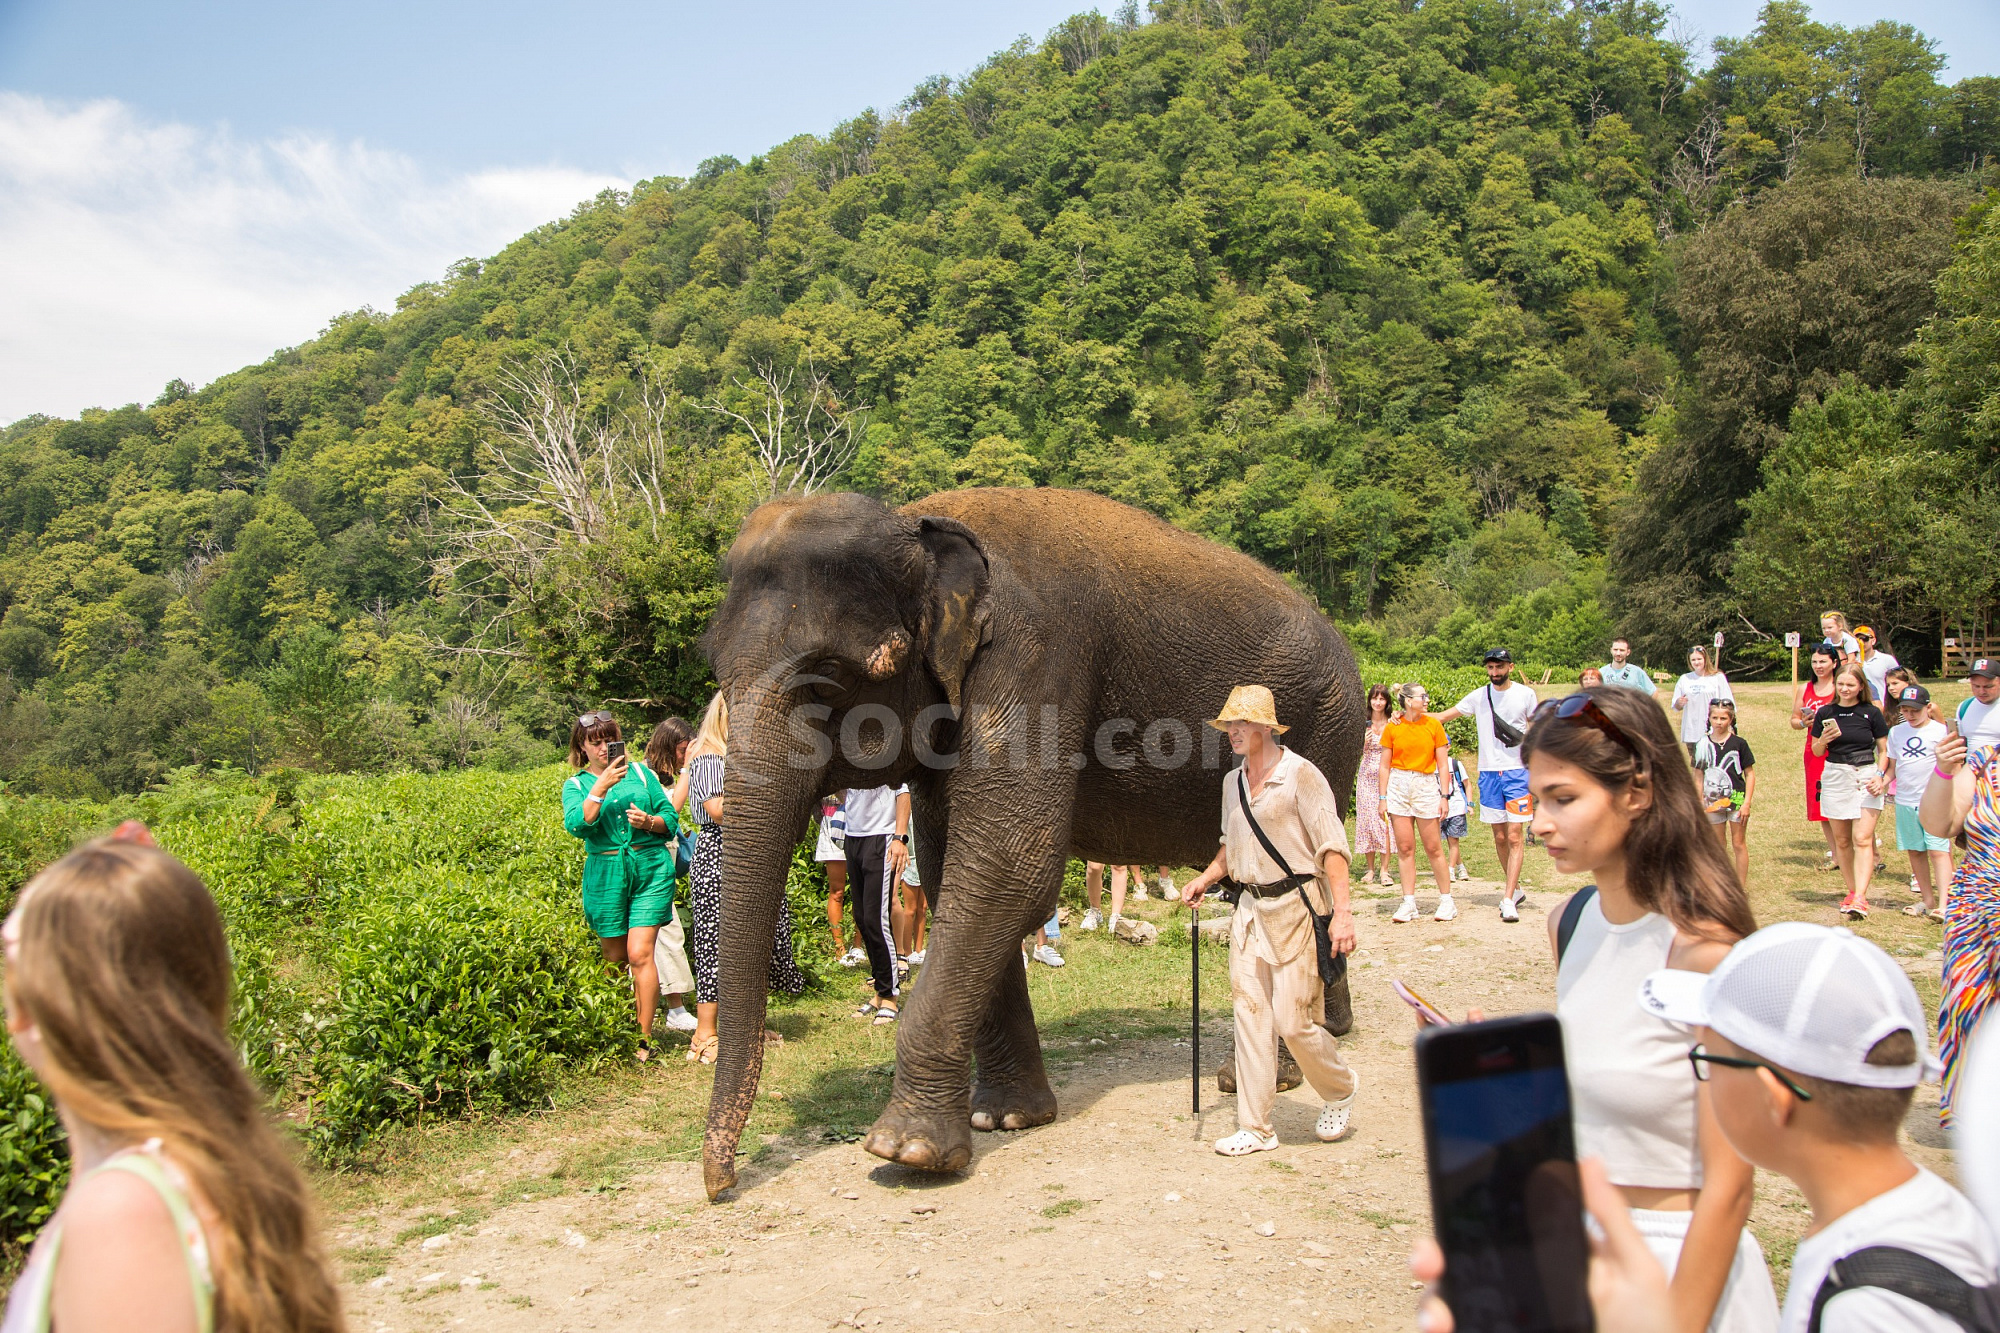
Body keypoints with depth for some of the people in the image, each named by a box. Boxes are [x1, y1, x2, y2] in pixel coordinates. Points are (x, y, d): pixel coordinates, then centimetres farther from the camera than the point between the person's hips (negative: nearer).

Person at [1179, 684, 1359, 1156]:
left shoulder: (1299, 775, -10)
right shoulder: (1232, 782, 12)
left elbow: (1331, 845, -13)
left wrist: (1341, 911, -20)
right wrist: (1205, 879, 12)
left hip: (1296, 908, -6)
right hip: (1249, 907, 7)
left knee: (1292, 1020, -5)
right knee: (1250, 1014, 4)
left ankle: (1340, 1091, 24)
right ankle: (1255, 1128, 11)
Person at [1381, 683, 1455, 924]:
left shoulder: (1433, 725, 2)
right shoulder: (1392, 728, 3)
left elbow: (1442, 764, 3)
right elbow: (1385, 766, 7)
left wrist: (1444, 796, -3)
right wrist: (1382, 797, 3)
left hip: (1426, 786, -1)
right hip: (1399, 786, 1)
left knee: (1433, 847, 0)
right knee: (1405, 847, 2)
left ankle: (1447, 900, 12)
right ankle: (1409, 903, 7)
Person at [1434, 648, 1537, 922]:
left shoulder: (1525, 694, 2)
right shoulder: (1479, 696, 6)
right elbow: (1442, 716, 10)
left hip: (1517, 771, -3)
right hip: (1488, 773, 3)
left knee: (1514, 837, -9)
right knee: (1499, 837, 7)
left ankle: (1508, 900, -11)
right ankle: (1516, 889, 24)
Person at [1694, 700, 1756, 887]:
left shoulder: (1739, 743, -6)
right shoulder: (1704, 744, 0)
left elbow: (1750, 774, -3)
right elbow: (1699, 775, 5)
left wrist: (1746, 803, -9)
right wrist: (1699, 802, 2)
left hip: (1736, 800, -2)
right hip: (1713, 802, 3)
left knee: (1739, 843, 4)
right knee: (1718, 845, 11)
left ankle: (1741, 886, 11)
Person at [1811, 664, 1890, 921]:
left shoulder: (1871, 713, 0)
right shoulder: (1826, 713, 5)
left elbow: (1884, 750, 5)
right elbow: (1816, 751, 11)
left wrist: (1880, 775, -9)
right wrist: (1824, 740, -11)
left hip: (1866, 777, -3)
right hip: (1835, 778, 3)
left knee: (1862, 839, -11)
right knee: (1842, 840, 7)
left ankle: (1860, 898, -16)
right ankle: (1852, 891, 19)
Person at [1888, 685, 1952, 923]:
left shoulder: (1940, 731, -2)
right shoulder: (1896, 732, 10)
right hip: (1905, 802, 5)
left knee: (1938, 850, -9)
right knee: (1915, 851, 9)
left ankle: (1943, 904, -12)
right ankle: (1928, 900, 18)